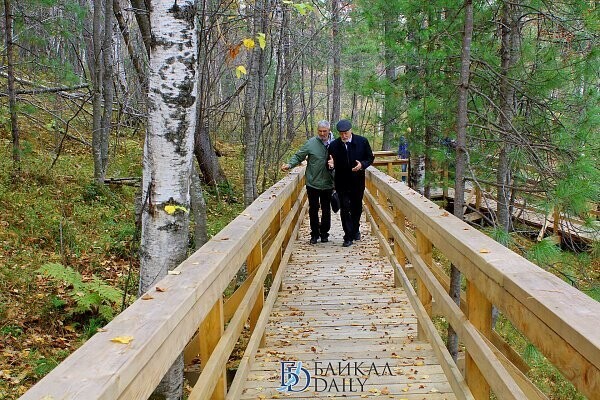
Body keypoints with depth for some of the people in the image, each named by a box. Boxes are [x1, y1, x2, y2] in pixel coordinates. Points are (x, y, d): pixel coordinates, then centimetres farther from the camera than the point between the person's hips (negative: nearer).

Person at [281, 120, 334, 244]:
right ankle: (314, 234, 23)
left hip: (328, 184, 1)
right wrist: (289, 165, -20)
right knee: (313, 210, 9)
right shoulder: (311, 143, -10)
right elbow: (298, 156, -6)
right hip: (313, 183, -1)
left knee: (326, 210, 11)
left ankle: (324, 233, 26)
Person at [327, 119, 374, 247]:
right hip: (342, 183, -1)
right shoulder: (334, 145, -8)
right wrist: (331, 164, -25)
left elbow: (370, 158, 1)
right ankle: (348, 237, 5)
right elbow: (331, 163, -1)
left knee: (357, 208, 17)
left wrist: (362, 164, -19)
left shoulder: (362, 141, -7)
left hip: (358, 182, 1)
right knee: (345, 209, -3)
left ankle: (355, 230, 39)